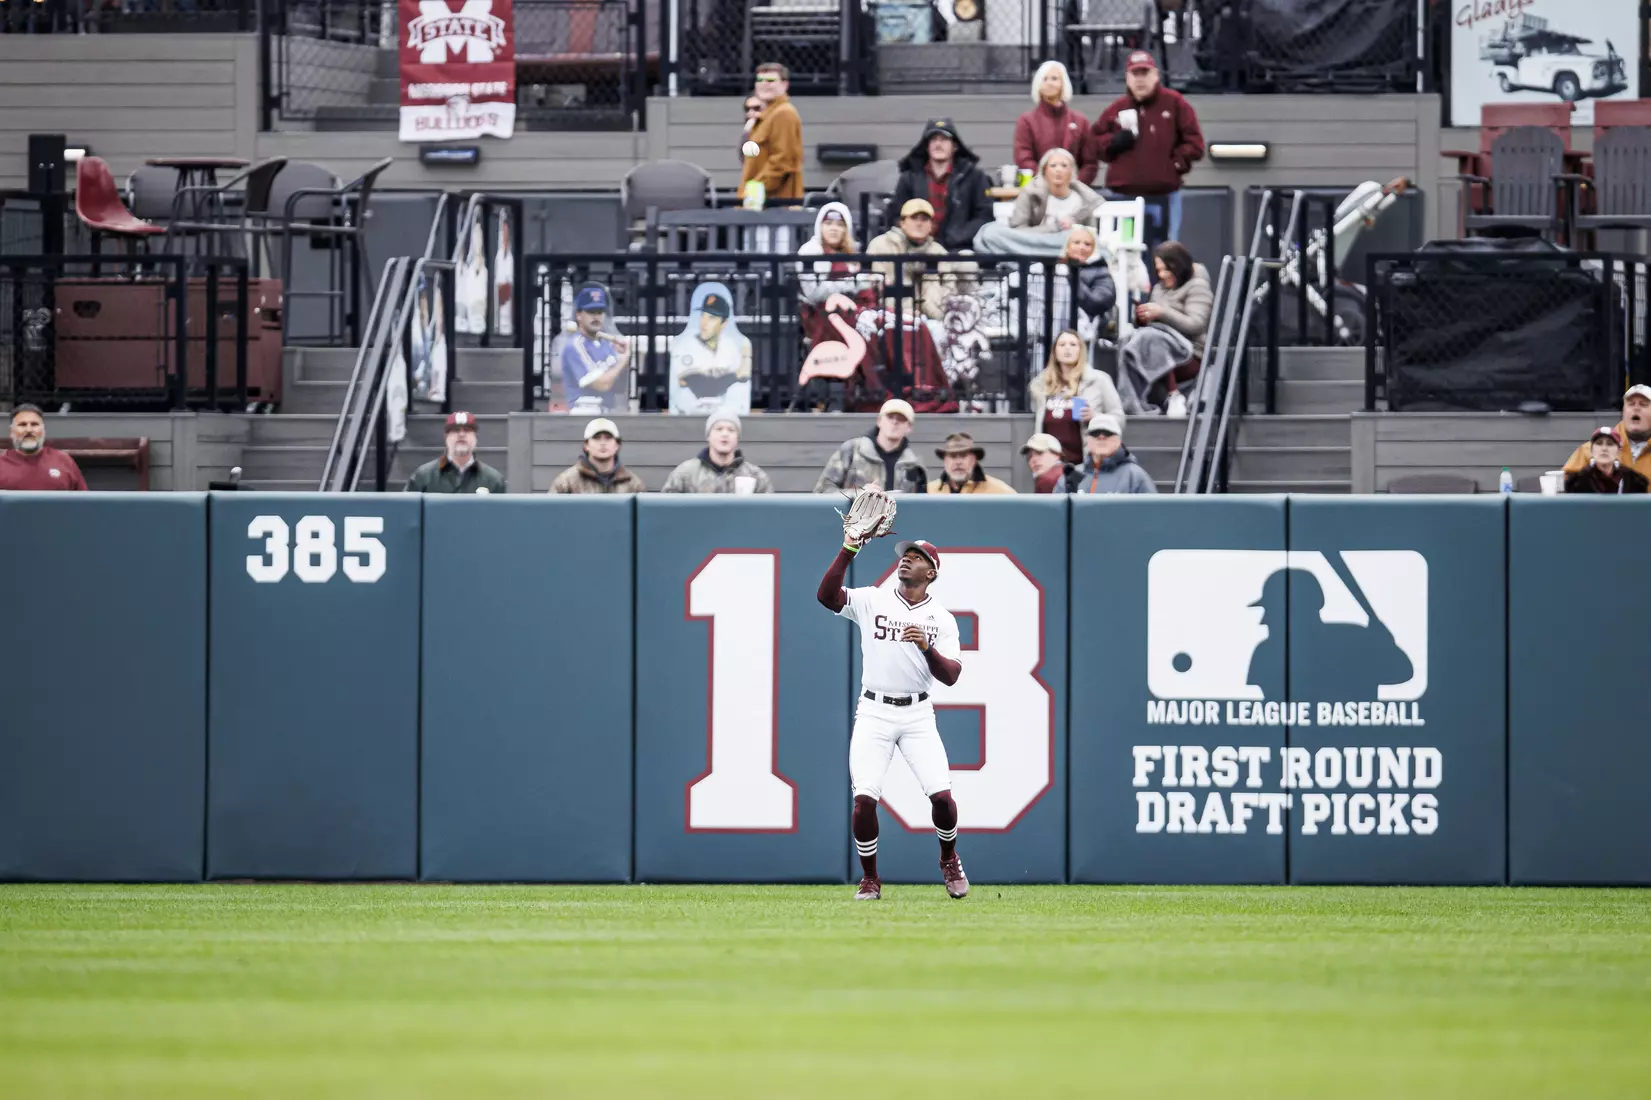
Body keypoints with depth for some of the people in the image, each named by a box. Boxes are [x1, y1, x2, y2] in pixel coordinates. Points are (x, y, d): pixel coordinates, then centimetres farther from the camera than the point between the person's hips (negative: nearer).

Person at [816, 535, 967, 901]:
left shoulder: (942, 619, 4)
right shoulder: (871, 601, 4)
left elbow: (951, 676, -4)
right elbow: (827, 596, -12)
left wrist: (927, 648, -22)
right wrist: (848, 551, -20)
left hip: (918, 715, 0)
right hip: (873, 713, 0)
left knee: (942, 795, -11)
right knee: (864, 798, -13)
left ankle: (949, 860, 19)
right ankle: (869, 880, 6)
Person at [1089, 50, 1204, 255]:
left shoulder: (1175, 103, 2)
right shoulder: (1117, 108, 9)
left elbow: (1194, 142, 1)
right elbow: (1094, 140, 13)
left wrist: (1176, 163, -9)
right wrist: (1113, 143, -6)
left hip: (1164, 199, -2)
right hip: (1124, 197, 2)